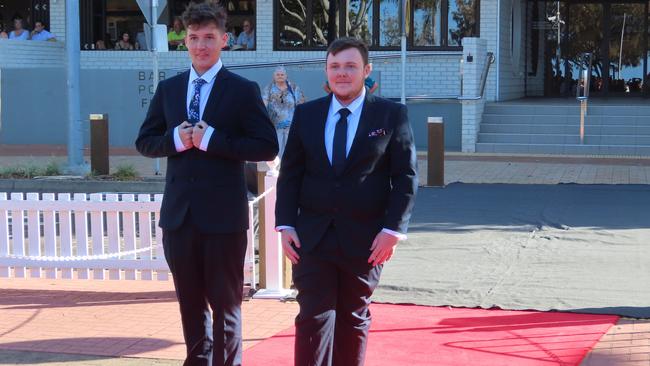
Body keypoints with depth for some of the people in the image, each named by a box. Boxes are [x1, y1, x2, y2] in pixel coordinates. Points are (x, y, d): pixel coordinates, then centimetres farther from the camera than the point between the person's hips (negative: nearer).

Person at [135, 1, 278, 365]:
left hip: (223, 213, -4)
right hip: (179, 212, 5)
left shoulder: (244, 90, -4)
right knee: (190, 300, 15)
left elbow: (267, 147, -9)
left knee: (226, 301, 4)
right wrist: (175, 140, -10)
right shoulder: (168, 89, 9)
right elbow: (145, 141, 11)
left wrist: (212, 140, -18)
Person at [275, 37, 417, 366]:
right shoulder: (306, 114, 6)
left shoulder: (391, 115, -1)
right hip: (312, 237, 1)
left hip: (364, 239, -1)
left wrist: (393, 229, -11)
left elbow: (406, 177, -3)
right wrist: (285, 224, -2)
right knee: (313, 317, -3)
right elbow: (289, 174, 7)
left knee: (353, 318, 11)